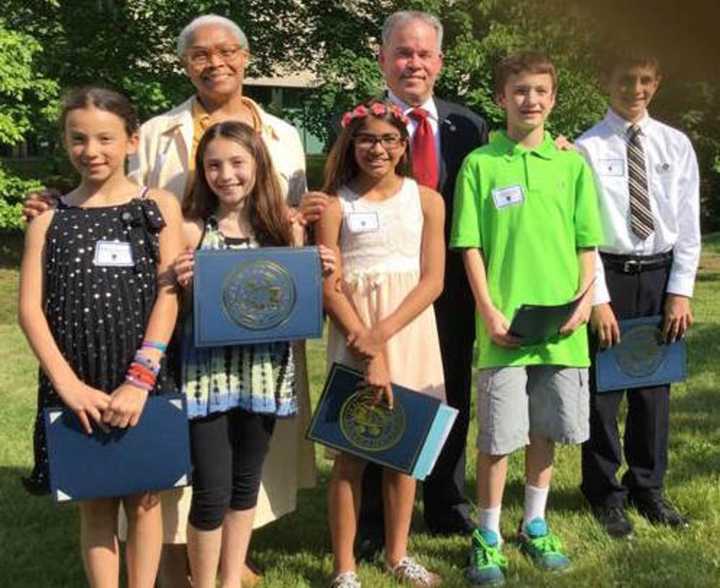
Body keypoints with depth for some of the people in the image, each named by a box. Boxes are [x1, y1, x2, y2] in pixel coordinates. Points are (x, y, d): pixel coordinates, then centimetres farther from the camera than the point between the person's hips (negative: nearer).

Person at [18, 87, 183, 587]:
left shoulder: (158, 207, 2)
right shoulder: (49, 218, 6)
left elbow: (168, 297, -6)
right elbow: (30, 308, -1)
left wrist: (140, 379, -15)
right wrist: (68, 383, -13)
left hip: (144, 385, -1)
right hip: (77, 386, 1)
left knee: (142, 500, 9)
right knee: (95, 503, 11)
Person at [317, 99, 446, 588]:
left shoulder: (426, 200, 3)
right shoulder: (335, 204, -2)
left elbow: (433, 280, -1)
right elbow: (329, 287, -6)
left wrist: (383, 333, -14)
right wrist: (368, 355, -14)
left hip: (410, 330, 2)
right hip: (354, 335, -2)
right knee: (352, 447, 1)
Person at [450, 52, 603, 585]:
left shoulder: (572, 164, 7)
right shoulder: (480, 163, 0)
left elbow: (587, 242, 9)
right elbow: (471, 246, -2)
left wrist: (585, 298, -6)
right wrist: (489, 311, -10)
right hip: (504, 325, -3)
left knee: (546, 430, 13)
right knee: (498, 436, 1)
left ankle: (535, 525, 31)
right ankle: (488, 537, 17)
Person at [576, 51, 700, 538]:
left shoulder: (676, 145, 5)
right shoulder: (588, 148, -5)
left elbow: (688, 224, 4)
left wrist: (681, 291, -4)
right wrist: (598, 298, -13)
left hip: (661, 275, 3)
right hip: (608, 274, -3)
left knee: (655, 388, 12)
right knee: (602, 387, 4)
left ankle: (648, 488, 29)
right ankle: (605, 494, 21)